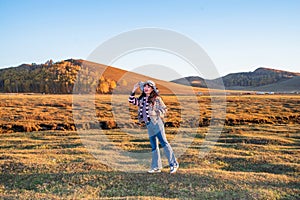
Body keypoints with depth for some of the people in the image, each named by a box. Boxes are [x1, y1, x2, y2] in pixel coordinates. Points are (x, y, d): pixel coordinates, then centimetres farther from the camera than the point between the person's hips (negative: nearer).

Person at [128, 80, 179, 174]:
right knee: (154, 146, 8)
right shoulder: (142, 99, 16)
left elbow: (164, 110, -1)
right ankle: (156, 167, 13)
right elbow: (131, 100, 22)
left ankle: (173, 164, -9)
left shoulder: (156, 99, 0)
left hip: (156, 122, -6)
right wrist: (134, 89, 13)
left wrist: (154, 113, -13)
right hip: (148, 125, 6)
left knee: (163, 142, -12)